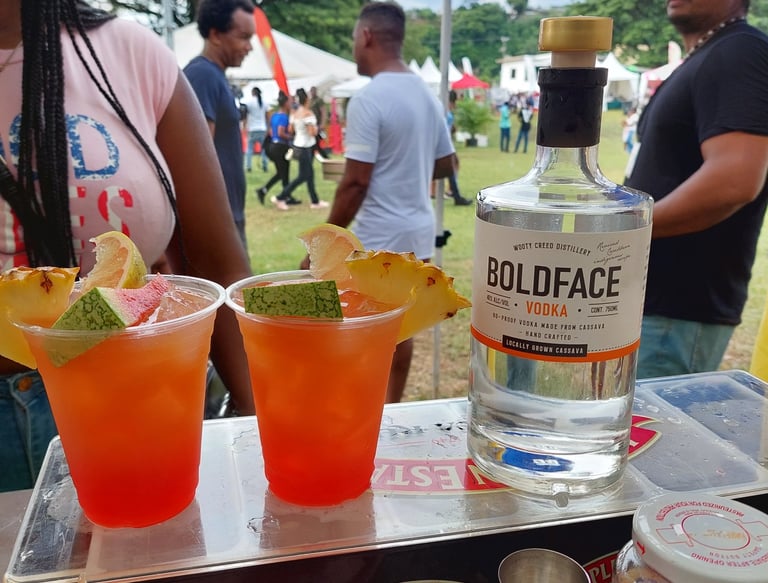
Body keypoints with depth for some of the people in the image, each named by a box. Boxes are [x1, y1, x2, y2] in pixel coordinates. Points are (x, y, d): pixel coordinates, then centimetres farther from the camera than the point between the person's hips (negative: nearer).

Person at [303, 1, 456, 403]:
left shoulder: (368, 99, -15)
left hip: (379, 237, -8)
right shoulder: (427, 95, 9)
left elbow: (355, 183, -19)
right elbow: (446, 165, 17)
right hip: (419, 231, 8)